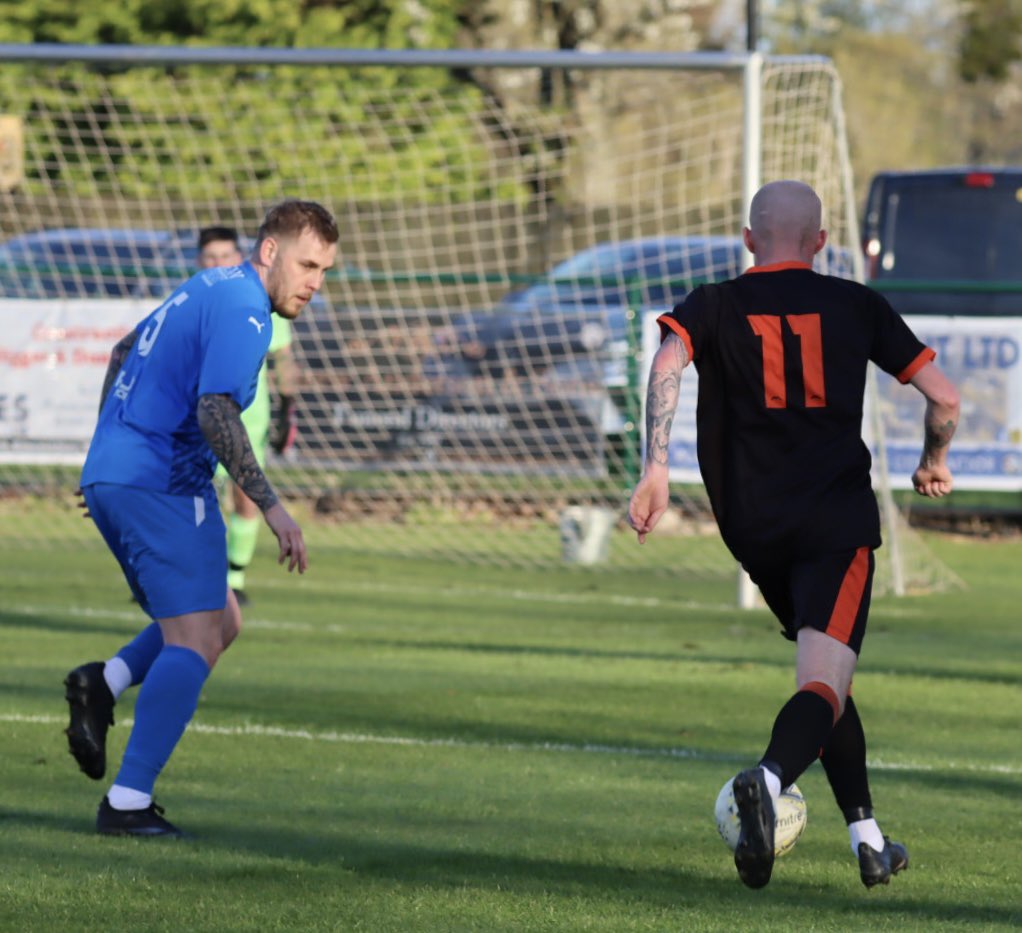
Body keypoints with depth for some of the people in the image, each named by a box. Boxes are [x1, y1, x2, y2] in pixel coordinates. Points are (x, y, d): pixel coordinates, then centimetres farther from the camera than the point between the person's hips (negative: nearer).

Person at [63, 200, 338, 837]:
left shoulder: (208, 288, 17)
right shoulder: (244, 311, -13)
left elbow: (124, 350, 29)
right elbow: (216, 412, -24)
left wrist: (112, 444, 37)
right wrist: (270, 505, -26)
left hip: (109, 474, 10)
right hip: (162, 486, -10)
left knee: (222, 621, 16)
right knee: (195, 640, -11)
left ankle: (104, 685, 1)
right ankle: (129, 803, -15)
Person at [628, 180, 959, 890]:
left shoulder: (715, 306, 8)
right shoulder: (856, 305, 9)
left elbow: (667, 363, -14)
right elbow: (943, 396, 7)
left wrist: (656, 470, -18)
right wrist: (934, 463, 27)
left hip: (755, 528, 3)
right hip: (838, 521, -3)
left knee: (823, 672, 22)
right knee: (824, 684, -13)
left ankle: (869, 839, 23)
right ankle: (769, 779, -44)